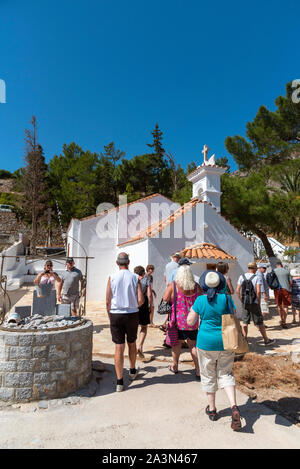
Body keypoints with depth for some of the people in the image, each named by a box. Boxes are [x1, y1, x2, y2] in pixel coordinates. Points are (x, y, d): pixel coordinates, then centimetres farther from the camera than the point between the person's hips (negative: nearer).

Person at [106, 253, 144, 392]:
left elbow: (108, 301, -5)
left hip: (116, 315, -1)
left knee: (119, 348, 4)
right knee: (132, 344, 21)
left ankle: (119, 382, 8)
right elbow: (140, 300, -9)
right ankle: (132, 371, 40)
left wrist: (110, 316, 9)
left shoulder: (112, 278, -6)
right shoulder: (135, 278, -5)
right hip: (132, 315, 1)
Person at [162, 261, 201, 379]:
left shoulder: (174, 285, -11)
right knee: (193, 344, 13)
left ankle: (174, 366, 32)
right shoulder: (196, 286, -3)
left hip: (178, 320, -2)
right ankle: (198, 370, 13)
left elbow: (165, 298, -9)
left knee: (177, 343, 16)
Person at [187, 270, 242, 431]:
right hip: (226, 342, 2)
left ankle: (212, 409, 28)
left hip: (206, 342, -1)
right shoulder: (226, 298, -8)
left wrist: (192, 310, 10)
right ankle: (234, 407, 1)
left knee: (208, 376, 15)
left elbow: (190, 321, -5)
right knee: (226, 374, 17)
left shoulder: (200, 300, -12)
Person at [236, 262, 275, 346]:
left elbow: (238, 290, -1)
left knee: (245, 322, 9)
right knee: (259, 323, 8)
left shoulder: (242, 276, 1)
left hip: (245, 303, 3)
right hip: (254, 303, -3)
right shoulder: (257, 278, -9)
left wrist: (241, 300, 9)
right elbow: (258, 291, -18)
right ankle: (266, 340, 21)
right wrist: (259, 302, -6)